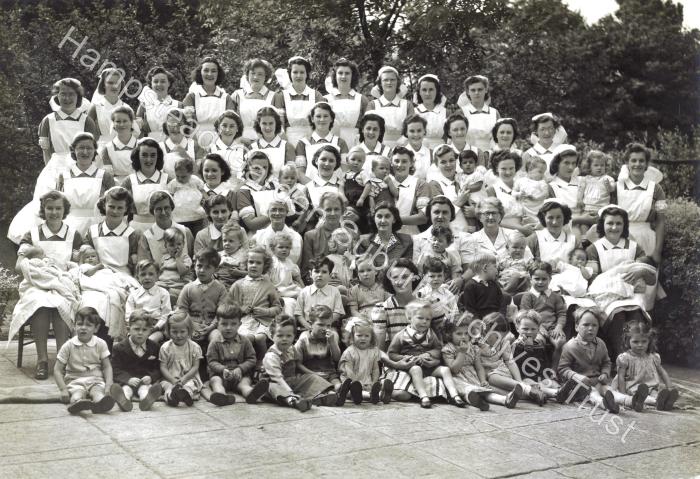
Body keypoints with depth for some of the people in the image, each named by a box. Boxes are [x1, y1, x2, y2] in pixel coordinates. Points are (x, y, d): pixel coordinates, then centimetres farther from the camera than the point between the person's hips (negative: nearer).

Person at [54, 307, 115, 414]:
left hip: (96, 380, 1)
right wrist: (63, 389, -14)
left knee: (98, 391, -33)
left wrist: (108, 386, -11)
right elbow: (57, 370, -1)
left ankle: (100, 402, -67)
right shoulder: (68, 346, -2)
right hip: (75, 381, -1)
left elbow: (107, 367, 5)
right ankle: (77, 402, -69)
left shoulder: (101, 344, 1)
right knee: (77, 393, -34)